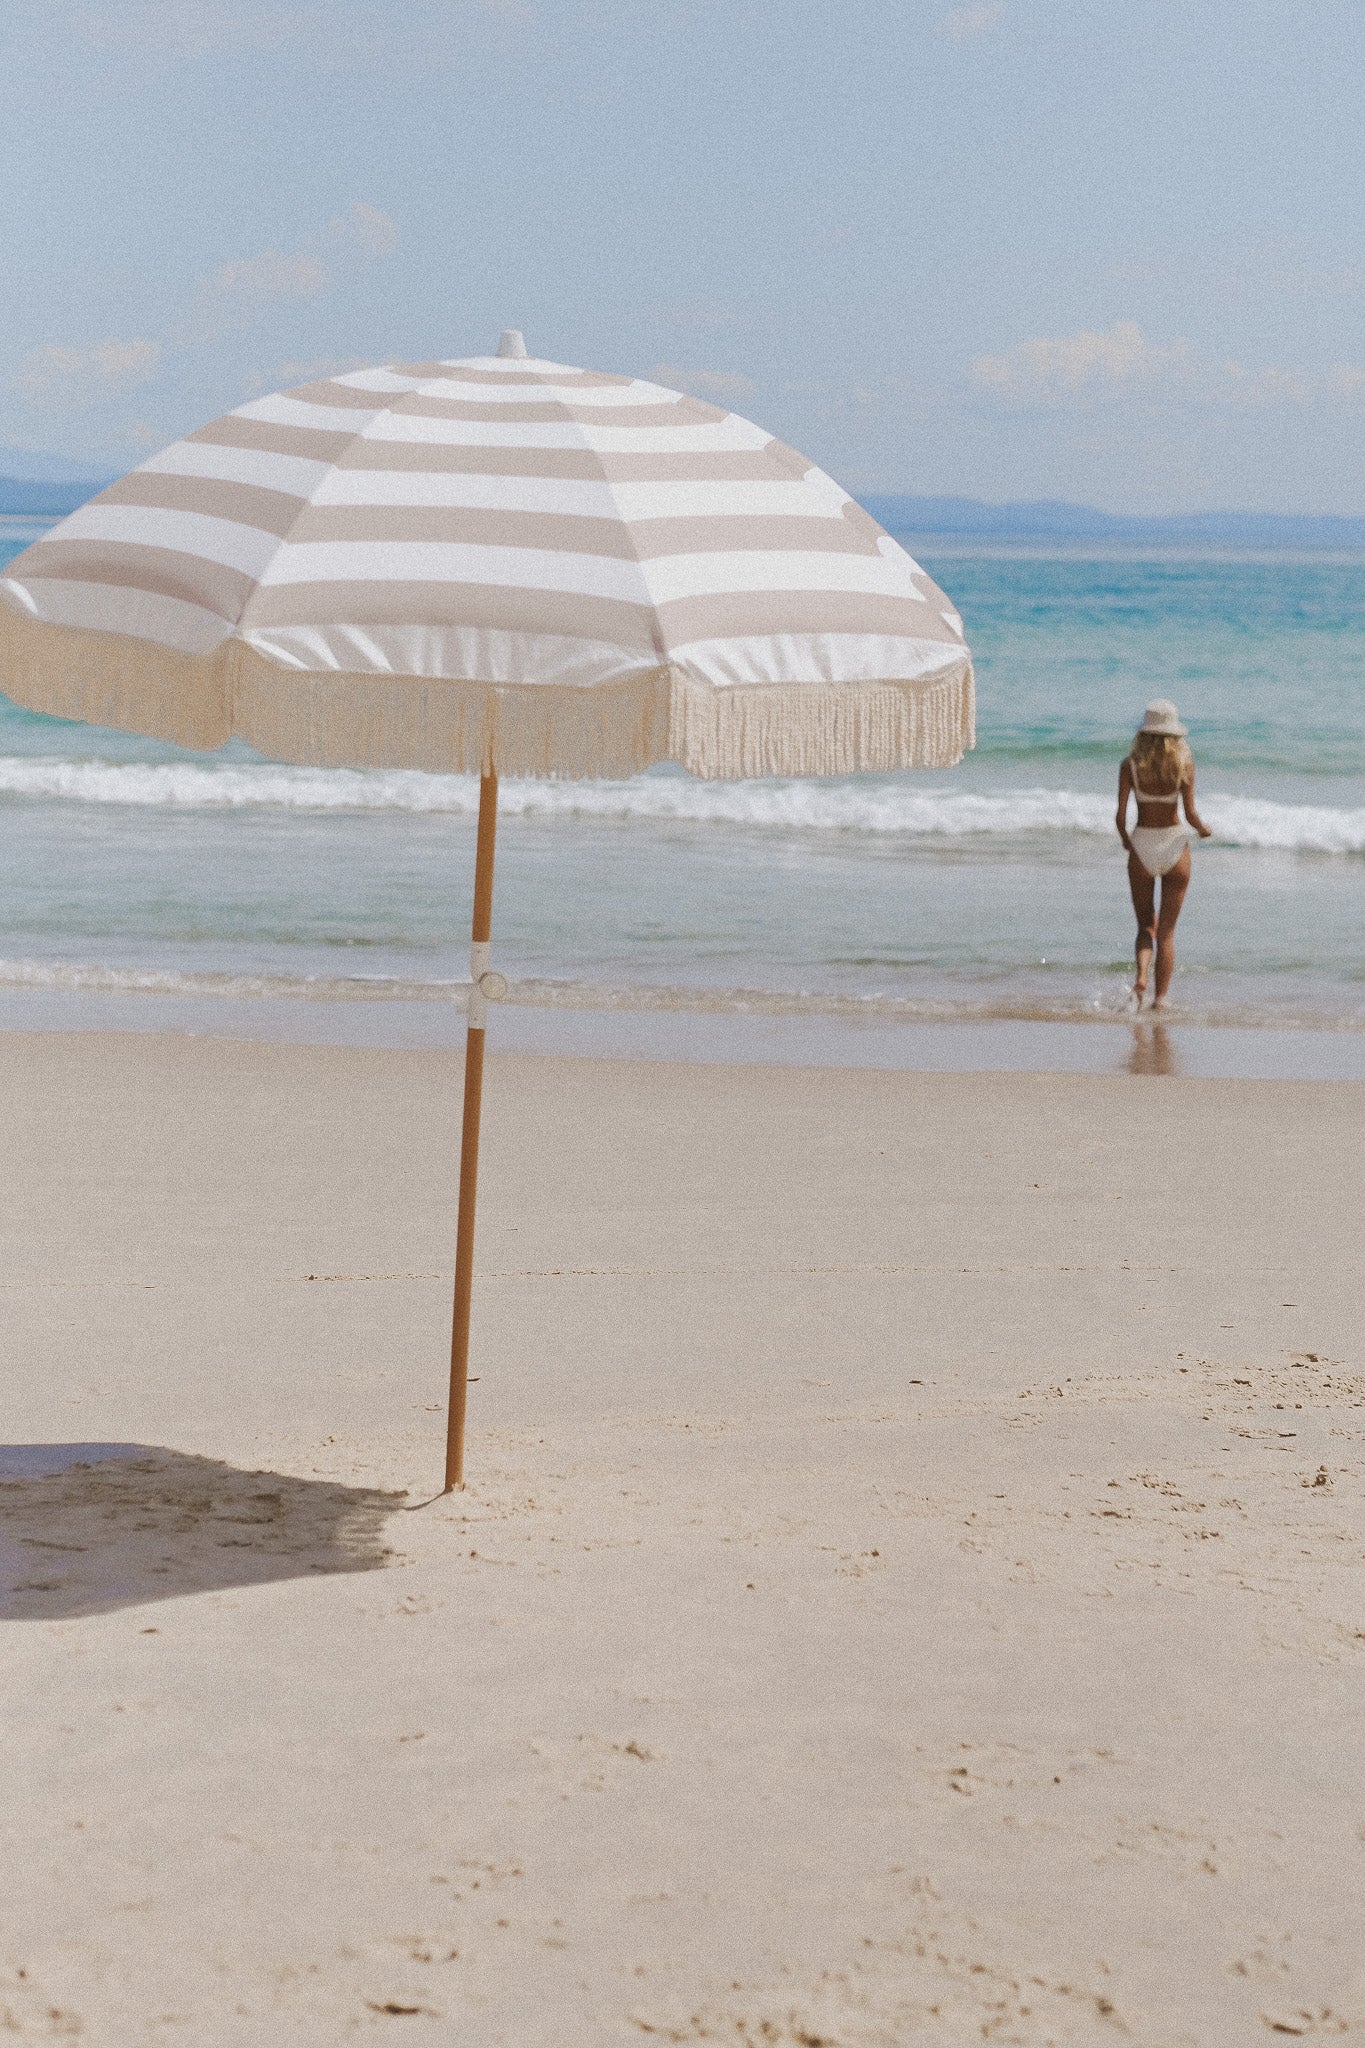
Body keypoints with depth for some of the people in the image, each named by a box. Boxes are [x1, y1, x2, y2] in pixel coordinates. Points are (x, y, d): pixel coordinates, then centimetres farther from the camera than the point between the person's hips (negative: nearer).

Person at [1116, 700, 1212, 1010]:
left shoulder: (1131, 765, -6)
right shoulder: (1183, 763, -8)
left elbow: (1121, 816, -7)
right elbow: (1190, 812, -10)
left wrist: (1125, 839, 14)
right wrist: (1204, 829, 12)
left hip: (1141, 847, 0)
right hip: (1175, 845, 0)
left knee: (1145, 925, 15)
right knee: (1166, 931, 10)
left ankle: (1141, 976, -11)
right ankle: (1160, 997, 7)